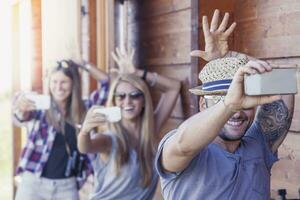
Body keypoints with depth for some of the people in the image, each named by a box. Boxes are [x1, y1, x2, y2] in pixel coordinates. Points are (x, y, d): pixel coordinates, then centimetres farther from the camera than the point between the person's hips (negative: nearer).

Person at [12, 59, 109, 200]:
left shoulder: (83, 110, 5)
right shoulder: (40, 108, -4)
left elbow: (106, 82, 7)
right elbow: (22, 118, -25)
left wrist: (83, 65, 1)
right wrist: (20, 112, -47)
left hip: (67, 186, 2)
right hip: (34, 183, -2)